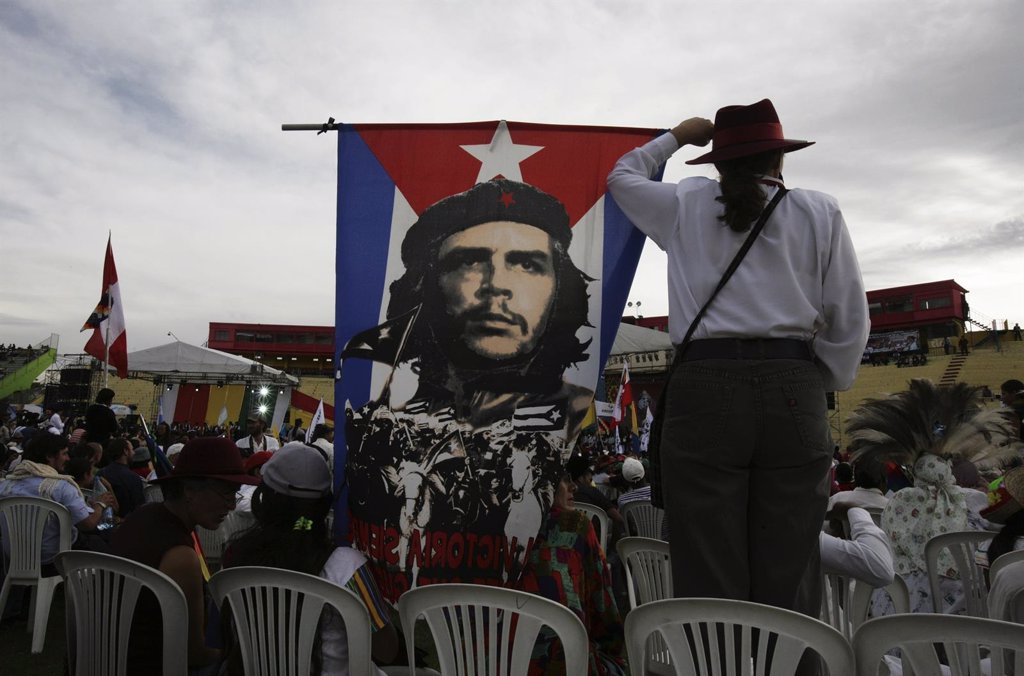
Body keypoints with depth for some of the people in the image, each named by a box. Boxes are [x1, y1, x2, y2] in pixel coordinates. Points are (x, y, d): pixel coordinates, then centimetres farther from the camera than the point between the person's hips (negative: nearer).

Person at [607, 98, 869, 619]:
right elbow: (850, 319, 7)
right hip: (793, 391, 1)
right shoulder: (820, 212, 11)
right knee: (788, 575, 5)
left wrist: (675, 138, 42)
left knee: (707, 577, 2)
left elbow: (621, 177, 32)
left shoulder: (684, 206, 12)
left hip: (703, 389, 0)